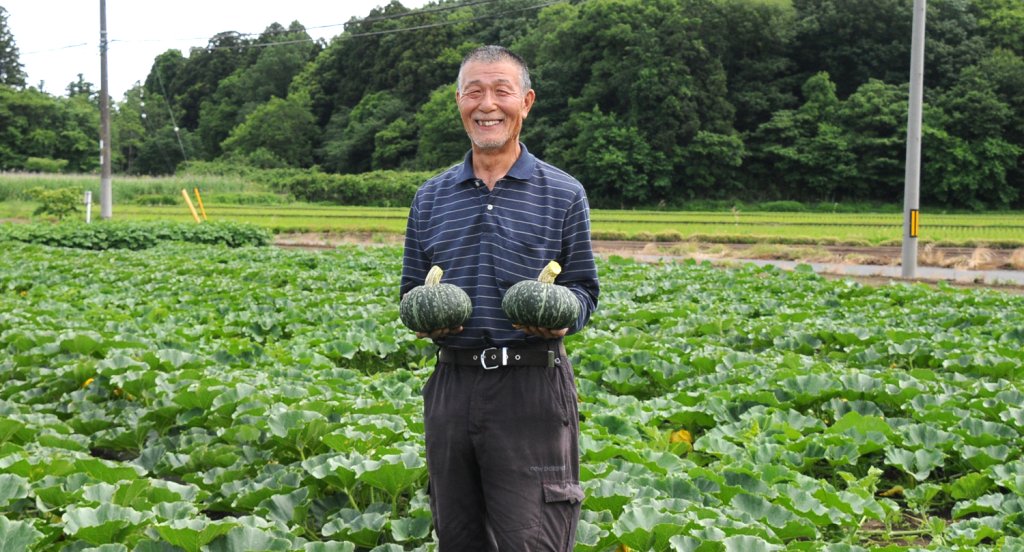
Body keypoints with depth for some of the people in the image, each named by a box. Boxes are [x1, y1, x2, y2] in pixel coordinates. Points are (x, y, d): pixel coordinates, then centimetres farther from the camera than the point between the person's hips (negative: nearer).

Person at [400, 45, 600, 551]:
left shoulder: (563, 195, 4)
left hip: (532, 387, -3)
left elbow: (584, 289, 6)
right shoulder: (430, 197, 13)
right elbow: (411, 290, 17)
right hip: (451, 384, 4)